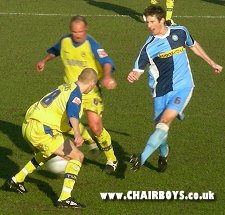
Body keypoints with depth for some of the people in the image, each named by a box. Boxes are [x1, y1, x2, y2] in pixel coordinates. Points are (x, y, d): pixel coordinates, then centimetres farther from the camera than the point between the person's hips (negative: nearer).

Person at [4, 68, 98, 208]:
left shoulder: (65, 87, 18)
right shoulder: (76, 94, -10)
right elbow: (73, 115, -31)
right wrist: (77, 135, -47)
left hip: (28, 126, 9)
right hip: (41, 130, -9)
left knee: (46, 154, 37)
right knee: (77, 157, -6)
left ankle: (16, 180, 40)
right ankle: (65, 198, -14)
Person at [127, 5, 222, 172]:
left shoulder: (180, 32, -1)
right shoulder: (149, 47, -9)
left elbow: (193, 45, 20)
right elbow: (138, 70, -10)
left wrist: (212, 63, 28)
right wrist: (133, 76, -35)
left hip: (183, 87, -1)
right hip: (161, 91, 1)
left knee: (165, 120, -19)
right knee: (160, 126, 5)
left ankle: (143, 158, -26)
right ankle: (164, 154, 38)